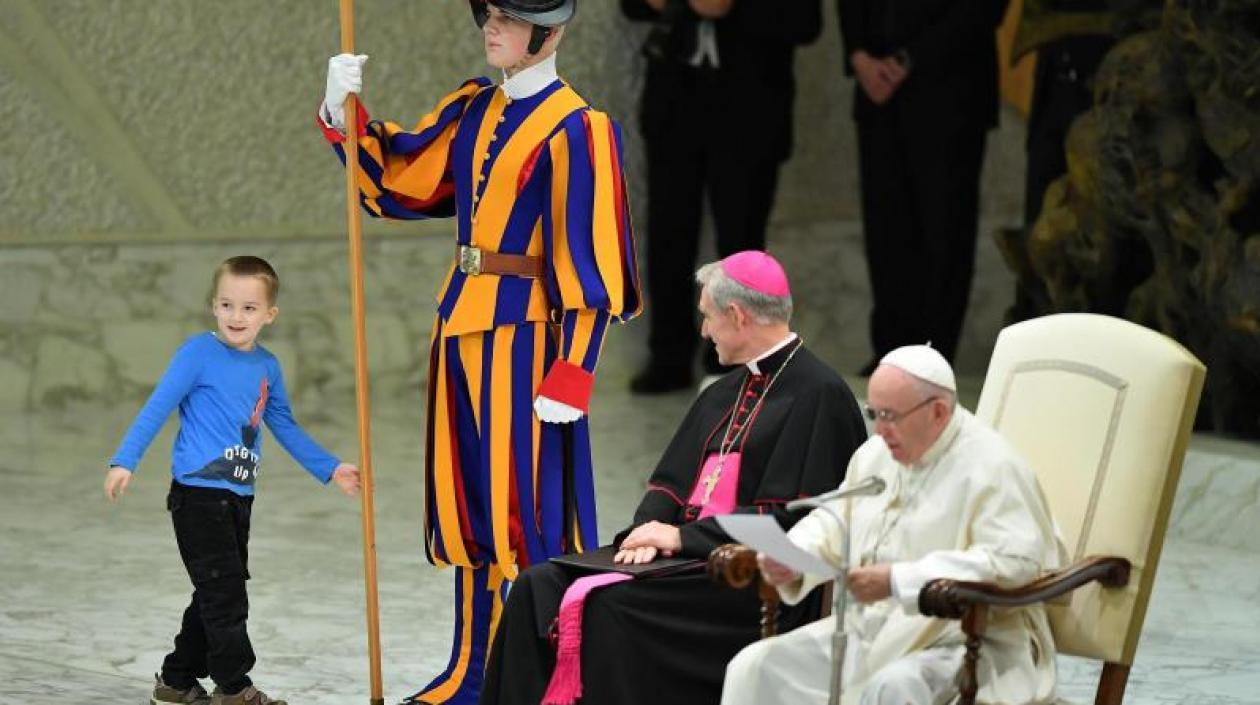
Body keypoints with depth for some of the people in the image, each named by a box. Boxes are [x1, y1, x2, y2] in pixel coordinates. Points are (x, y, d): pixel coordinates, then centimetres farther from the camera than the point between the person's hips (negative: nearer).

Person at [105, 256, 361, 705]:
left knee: (218, 595, 12)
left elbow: (285, 428, 22)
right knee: (224, 591, -9)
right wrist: (124, 462, -18)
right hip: (198, 493, -7)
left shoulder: (268, 367, 11)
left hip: (239, 497, 7)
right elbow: (156, 407, -10)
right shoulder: (199, 353, -8)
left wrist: (330, 469, 21)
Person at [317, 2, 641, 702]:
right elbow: (395, 177, 15)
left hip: (522, 332, -8)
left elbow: (584, 262, -14)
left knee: (523, 503, -4)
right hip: (463, 323, 8)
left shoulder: (573, 129, -12)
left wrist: (570, 376, -18)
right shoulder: (474, 110, 11)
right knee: (469, 501, 12)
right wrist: (344, 113, -1)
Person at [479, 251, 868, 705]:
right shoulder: (724, 394, 20)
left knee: (614, 605, -30)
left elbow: (789, 517, -15)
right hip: (689, 554, 9)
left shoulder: (819, 394, -8)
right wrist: (648, 529, -5)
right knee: (539, 587, -10)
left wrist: (682, 536, -14)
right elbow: (671, 480, 18)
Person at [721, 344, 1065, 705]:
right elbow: (834, 522, 24)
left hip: (959, 644, -8)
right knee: (754, 669, -7)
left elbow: (1016, 563, -25)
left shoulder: (992, 469, -13)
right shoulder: (876, 454, 12)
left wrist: (898, 581, -28)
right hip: (867, 632, 8)